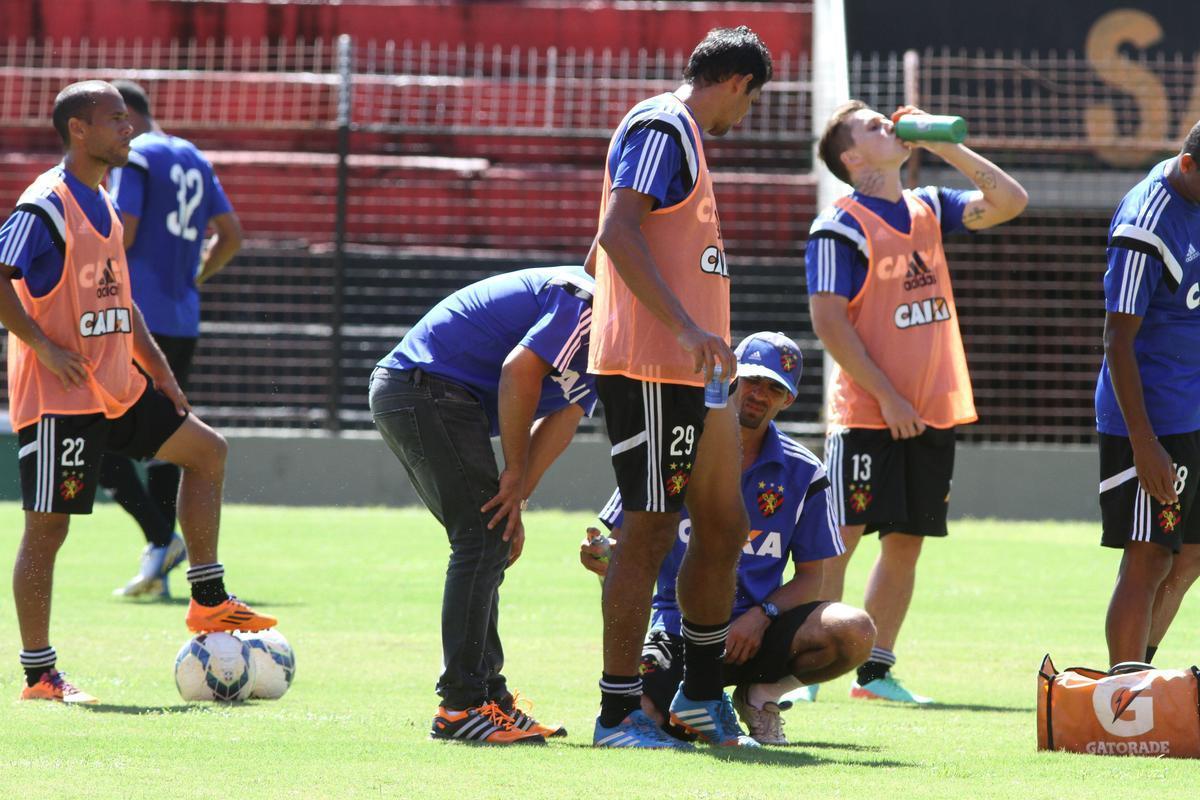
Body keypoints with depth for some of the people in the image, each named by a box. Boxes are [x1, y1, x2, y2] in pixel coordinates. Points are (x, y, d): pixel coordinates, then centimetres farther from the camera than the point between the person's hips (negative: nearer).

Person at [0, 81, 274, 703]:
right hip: (59, 395, -9)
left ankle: (208, 600, 17)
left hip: (116, 388, 9)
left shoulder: (101, 204, 14)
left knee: (205, 450, 12)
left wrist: (157, 369, 18)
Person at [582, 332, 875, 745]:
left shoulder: (803, 474, 4)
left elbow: (809, 577, 6)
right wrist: (600, 557, -22)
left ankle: (761, 694, 2)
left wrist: (762, 615, -13)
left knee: (854, 633, -27)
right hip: (679, 629, -1)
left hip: (757, 631, 2)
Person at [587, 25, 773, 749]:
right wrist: (687, 329, -29)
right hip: (649, 369, -10)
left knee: (724, 524, 14)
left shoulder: (683, 136, 21)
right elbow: (617, 232, -22)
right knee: (651, 533, -8)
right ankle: (620, 714, -4)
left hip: (691, 372, 10)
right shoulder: (661, 128, -10)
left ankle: (702, 693, 23)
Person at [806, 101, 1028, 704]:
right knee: (839, 537, -9)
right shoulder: (839, 227, -8)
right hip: (867, 415, -7)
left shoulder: (927, 209, 14)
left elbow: (1008, 201, 10)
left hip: (933, 411, 7)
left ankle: (876, 671, 13)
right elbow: (829, 322, -13)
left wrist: (942, 145, 2)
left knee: (906, 541, 7)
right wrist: (887, 397, -16)